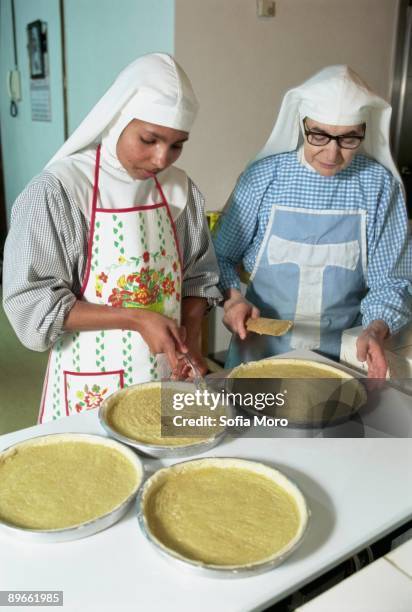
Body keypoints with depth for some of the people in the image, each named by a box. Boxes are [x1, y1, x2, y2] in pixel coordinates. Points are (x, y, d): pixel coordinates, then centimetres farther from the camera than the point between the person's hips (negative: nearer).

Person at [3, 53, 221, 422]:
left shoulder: (180, 189, 0)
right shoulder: (56, 191, -14)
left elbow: (199, 275, 8)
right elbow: (32, 304, -15)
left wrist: (190, 339, -8)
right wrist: (135, 318, -21)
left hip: (168, 378, 5)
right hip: (92, 388, -4)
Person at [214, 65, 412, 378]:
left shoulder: (380, 185, -8)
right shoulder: (263, 176, -9)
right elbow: (222, 256, 0)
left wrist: (377, 330, -22)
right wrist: (232, 296, -18)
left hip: (341, 353, 1)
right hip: (260, 348, 0)